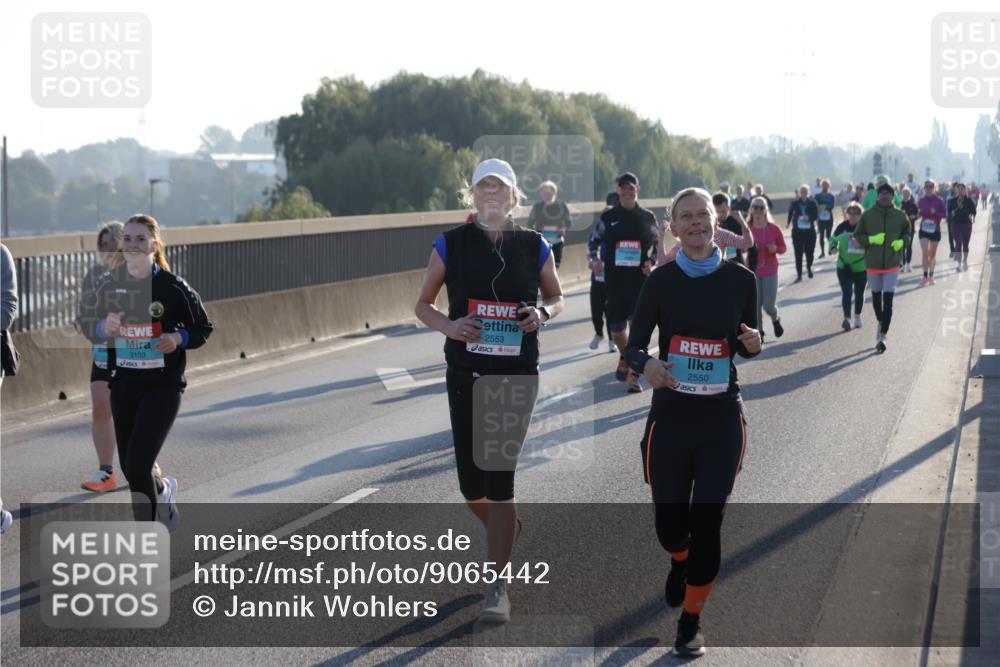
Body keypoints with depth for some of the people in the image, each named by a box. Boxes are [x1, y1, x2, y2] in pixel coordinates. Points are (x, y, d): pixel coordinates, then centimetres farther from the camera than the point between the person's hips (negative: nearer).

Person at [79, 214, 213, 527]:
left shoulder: (173, 287, -8)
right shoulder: (108, 284, 1)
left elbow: (203, 328, 2)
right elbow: (87, 324, 9)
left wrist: (179, 339, -17)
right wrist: (104, 327, -13)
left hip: (163, 386, -4)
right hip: (123, 384, 4)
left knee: (137, 466, -13)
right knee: (129, 469, 10)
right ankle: (163, 488, 46)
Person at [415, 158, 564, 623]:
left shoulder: (534, 246, 2)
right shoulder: (451, 244, 1)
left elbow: (557, 297, 16)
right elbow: (423, 305, 7)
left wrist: (542, 314, -7)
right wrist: (448, 326, -14)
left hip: (517, 375, -1)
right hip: (465, 373, 1)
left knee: (499, 477, -8)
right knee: (471, 484, 5)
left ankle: (497, 586, 0)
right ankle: (507, 532, 39)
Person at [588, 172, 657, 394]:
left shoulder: (647, 217, 5)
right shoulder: (608, 217, 5)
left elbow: (657, 244, 13)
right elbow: (595, 241, 13)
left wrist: (651, 261, -4)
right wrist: (595, 259, -5)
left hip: (640, 278, -2)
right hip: (614, 279, 2)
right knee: (616, 329, 9)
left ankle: (633, 376, -7)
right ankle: (624, 356, 41)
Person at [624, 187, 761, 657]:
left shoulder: (740, 279, -2)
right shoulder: (662, 280, -4)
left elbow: (746, 347, 11)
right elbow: (634, 344, -1)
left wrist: (753, 344, -13)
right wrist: (645, 365, -23)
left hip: (723, 420, 0)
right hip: (670, 417, 0)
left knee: (706, 524, -2)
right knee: (670, 525, 6)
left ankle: (691, 621, 16)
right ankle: (681, 564, 44)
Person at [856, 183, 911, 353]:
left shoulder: (900, 216, -2)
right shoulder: (867, 215, -5)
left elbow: (907, 232, 15)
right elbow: (858, 235, 3)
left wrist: (901, 242, -5)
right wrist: (871, 239, -16)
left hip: (892, 263, -1)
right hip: (873, 263, 1)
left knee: (888, 300, -9)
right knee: (876, 297, 16)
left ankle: (882, 336, -8)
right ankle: (881, 322, 43)